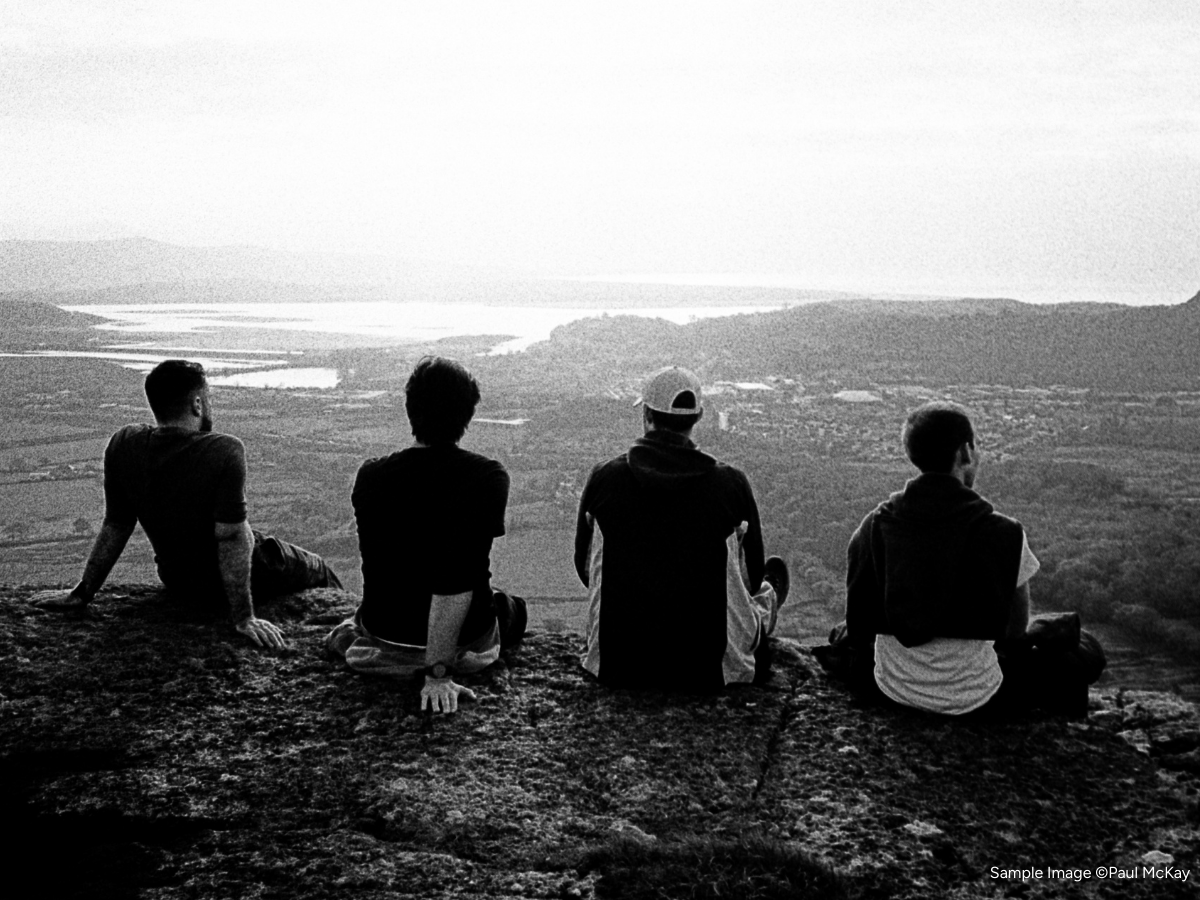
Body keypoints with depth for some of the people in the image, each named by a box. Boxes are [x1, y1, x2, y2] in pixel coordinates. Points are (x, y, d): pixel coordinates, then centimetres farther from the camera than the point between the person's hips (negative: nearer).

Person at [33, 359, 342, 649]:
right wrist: (244, 619, -27)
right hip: (237, 580, -6)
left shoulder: (123, 446, -14)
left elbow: (115, 526, -7)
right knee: (321, 574, 22)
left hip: (177, 582, 6)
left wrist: (82, 593, 4)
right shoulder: (225, 452, -31)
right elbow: (232, 537, -31)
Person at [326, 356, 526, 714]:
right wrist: (438, 673, -27)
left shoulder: (370, 476, -10)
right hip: (462, 641, -4)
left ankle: (353, 636, 18)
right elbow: (458, 579, -31)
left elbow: (377, 567, 6)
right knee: (512, 607, 30)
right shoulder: (486, 479, -23)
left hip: (384, 632, 5)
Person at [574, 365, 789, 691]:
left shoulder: (603, 478, -8)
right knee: (770, 579, 30)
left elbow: (584, 568, 4)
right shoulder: (731, 484, -11)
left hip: (616, 668, 1)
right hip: (710, 672, -1)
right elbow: (751, 578, -1)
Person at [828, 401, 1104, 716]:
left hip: (893, 688, 4)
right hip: (970, 696, -3)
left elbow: (858, 624, 0)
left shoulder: (875, 525, -7)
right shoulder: (1003, 534, -16)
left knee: (845, 637, 35)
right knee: (1087, 650, 16)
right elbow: (1017, 630, -4)